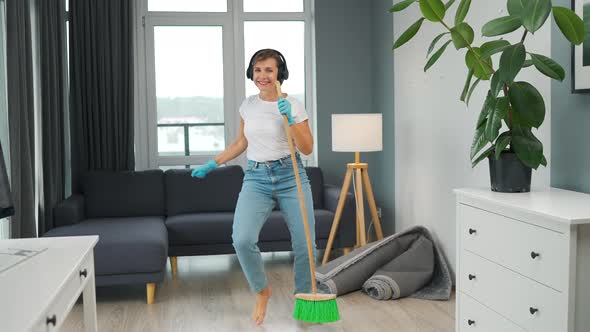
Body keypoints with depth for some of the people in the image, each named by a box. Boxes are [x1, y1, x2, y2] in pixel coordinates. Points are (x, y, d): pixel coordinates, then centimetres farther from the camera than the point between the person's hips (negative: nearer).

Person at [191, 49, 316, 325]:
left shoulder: (293, 105, -2)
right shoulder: (248, 105, 8)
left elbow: (307, 148, -5)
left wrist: (290, 120, -18)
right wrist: (213, 164, 18)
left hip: (291, 176, -1)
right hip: (256, 178, 2)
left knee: (305, 245, -3)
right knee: (242, 240, -20)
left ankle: (304, 298, 25)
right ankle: (262, 291, 8)